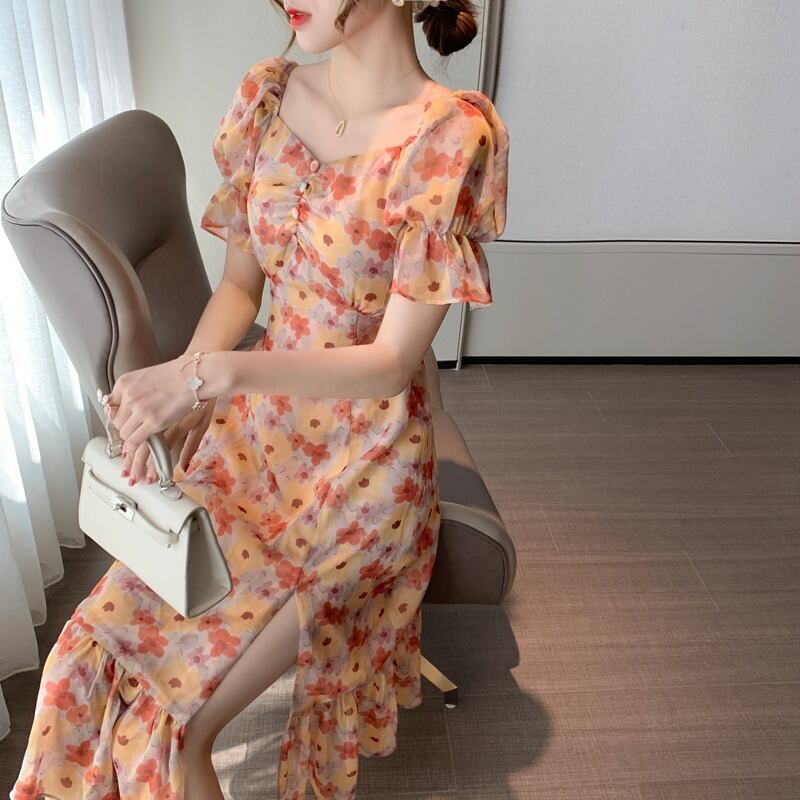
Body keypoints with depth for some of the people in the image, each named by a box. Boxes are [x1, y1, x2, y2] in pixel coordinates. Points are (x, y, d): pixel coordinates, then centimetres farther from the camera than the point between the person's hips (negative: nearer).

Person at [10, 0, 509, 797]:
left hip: (363, 463, -5)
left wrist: (218, 372, -27)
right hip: (254, 431, 5)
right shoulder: (268, 94, 2)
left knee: (170, 724, -8)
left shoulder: (451, 136, -16)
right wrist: (178, 386, -10)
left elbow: (392, 361, -17)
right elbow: (240, 282, 7)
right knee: (94, 660, -5)